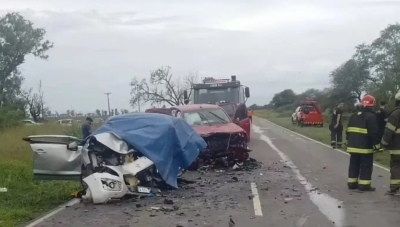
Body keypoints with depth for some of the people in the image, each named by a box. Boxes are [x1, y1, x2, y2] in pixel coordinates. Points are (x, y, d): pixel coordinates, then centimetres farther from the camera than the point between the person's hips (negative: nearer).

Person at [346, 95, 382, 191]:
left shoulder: (353, 116, 11)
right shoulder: (371, 117, -12)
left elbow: (348, 131, 16)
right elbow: (374, 133, -15)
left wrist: (349, 142, 24)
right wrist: (377, 145, -7)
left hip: (353, 146, 7)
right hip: (365, 147, -7)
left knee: (354, 165, 13)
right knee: (366, 166, 1)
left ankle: (352, 183, 16)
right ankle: (364, 185, 0)